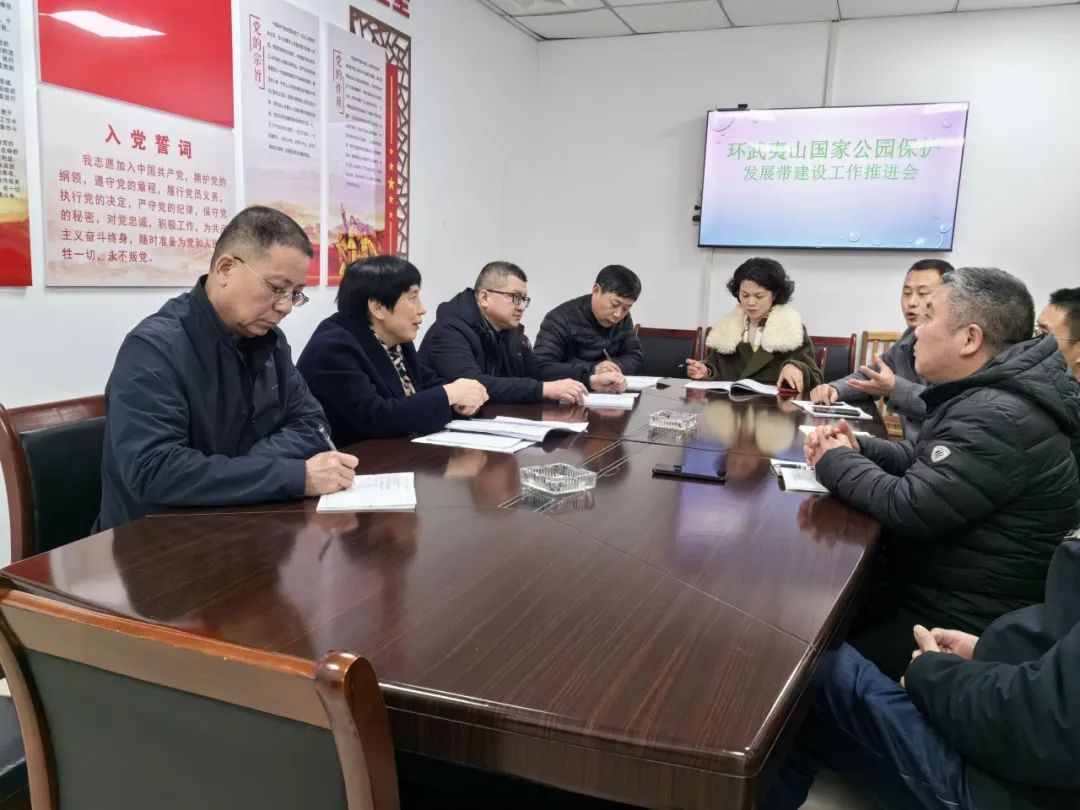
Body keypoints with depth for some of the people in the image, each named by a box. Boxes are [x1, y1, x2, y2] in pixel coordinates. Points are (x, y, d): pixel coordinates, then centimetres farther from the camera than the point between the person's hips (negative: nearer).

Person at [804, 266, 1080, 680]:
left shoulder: (1000, 418, -27)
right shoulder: (986, 395, 7)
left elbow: (907, 508, -29)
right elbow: (923, 459, 16)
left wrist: (836, 461, -12)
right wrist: (857, 449, -3)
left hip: (966, 624, -10)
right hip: (937, 587, 10)